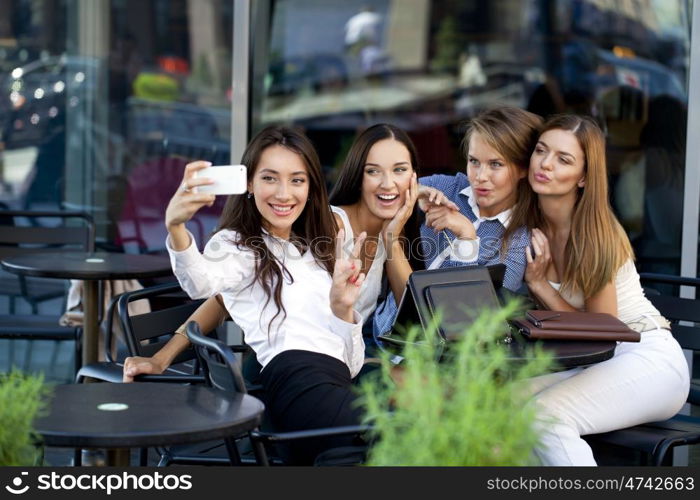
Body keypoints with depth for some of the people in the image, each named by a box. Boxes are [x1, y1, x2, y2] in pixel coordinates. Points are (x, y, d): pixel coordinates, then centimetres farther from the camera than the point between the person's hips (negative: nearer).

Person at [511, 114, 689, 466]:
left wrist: (540, 285, -17)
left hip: (648, 360, -6)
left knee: (546, 413, -28)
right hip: (585, 362, 6)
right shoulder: (526, 224, -1)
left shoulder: (596, 235, -18)